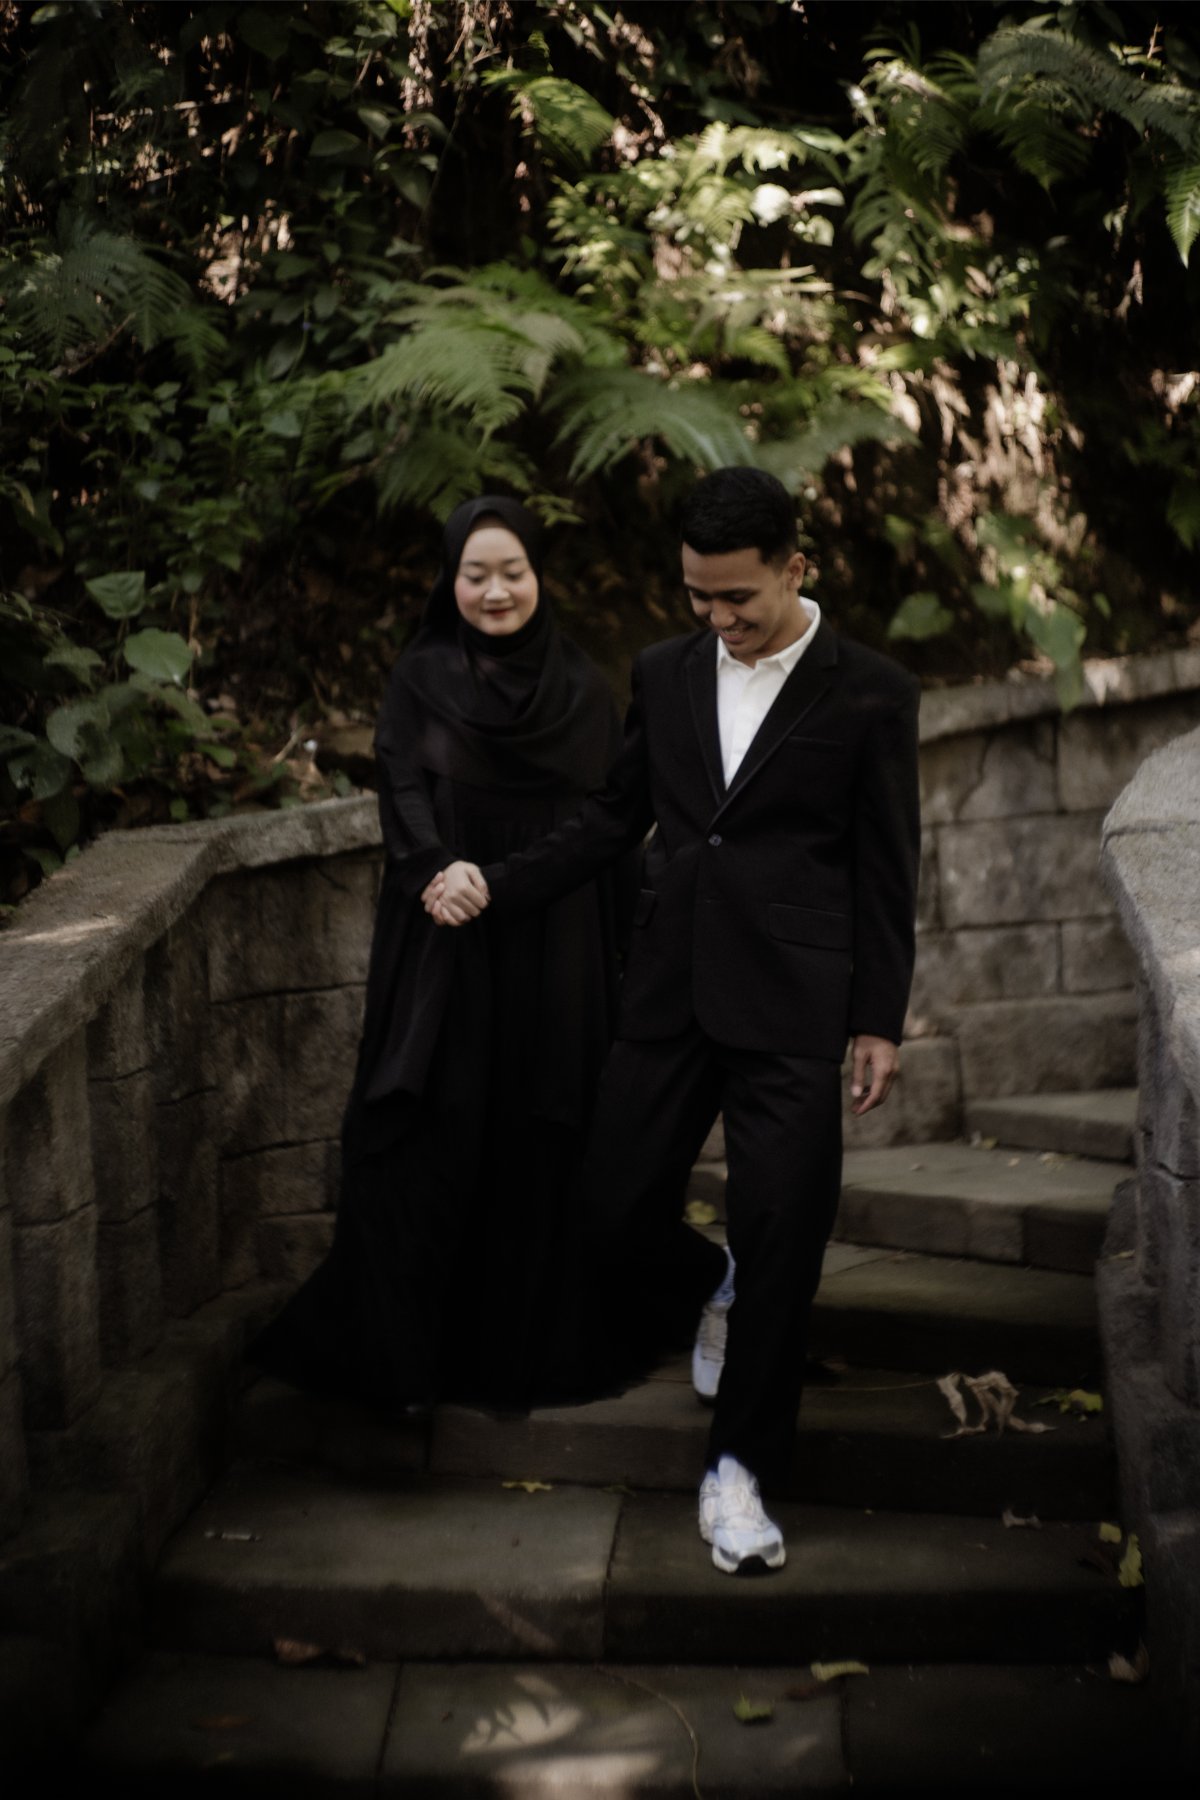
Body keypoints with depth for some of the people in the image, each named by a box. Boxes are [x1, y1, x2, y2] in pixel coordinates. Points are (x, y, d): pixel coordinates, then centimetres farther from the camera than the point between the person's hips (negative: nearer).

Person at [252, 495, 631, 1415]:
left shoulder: (583, 687, 7)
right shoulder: (420, 681, 4)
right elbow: (405, 800, -6)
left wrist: (619, 948, 1)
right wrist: (443, 870, -27)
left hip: (558, 952, 1)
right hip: (449, 949, -1)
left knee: (542, 1143, 3)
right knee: (431, 1140, -2)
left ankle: (524, 1335, 16)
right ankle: (406, 1346, 8)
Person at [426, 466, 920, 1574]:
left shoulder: (870, 694, -1)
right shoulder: (666, 674, 10)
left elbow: (886, 868, 1)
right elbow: (616, 817, 17)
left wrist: (879, 1020, -2)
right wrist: (498, 886, 6)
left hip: (793, 1006, -4)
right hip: (669, 993, 4)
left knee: (781, 1242, -3)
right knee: (613, 1221, 4)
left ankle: (739, 1472, 12)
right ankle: (714, 1287, 38)